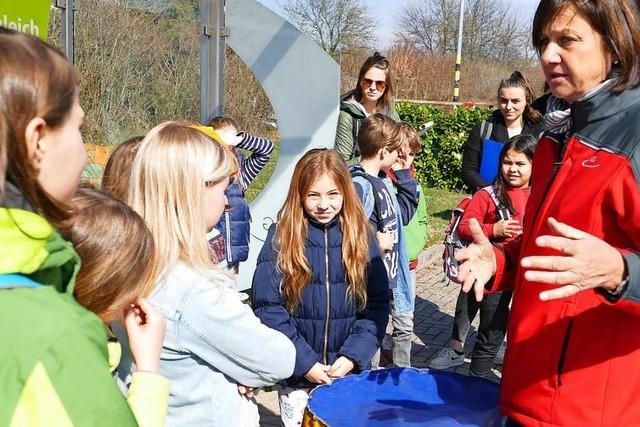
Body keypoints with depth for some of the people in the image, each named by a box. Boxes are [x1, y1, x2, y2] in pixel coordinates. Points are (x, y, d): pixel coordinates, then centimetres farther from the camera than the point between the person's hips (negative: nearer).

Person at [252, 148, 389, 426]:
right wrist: (304, 362, -14)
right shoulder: (281, 237, -8)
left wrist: (353, 355, -12)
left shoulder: (361, 235, -3)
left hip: (351, 371, 2)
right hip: (297, 373, -1)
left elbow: (377, 303, -2)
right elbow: (268, 307, -11)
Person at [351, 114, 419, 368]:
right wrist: (375, 240, -22)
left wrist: (403, 175, 11)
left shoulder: (385, 180, 7)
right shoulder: (359, 185, -24)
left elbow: (404, 214, 18)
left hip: (395, 269, 10)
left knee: (404, 326, 23)